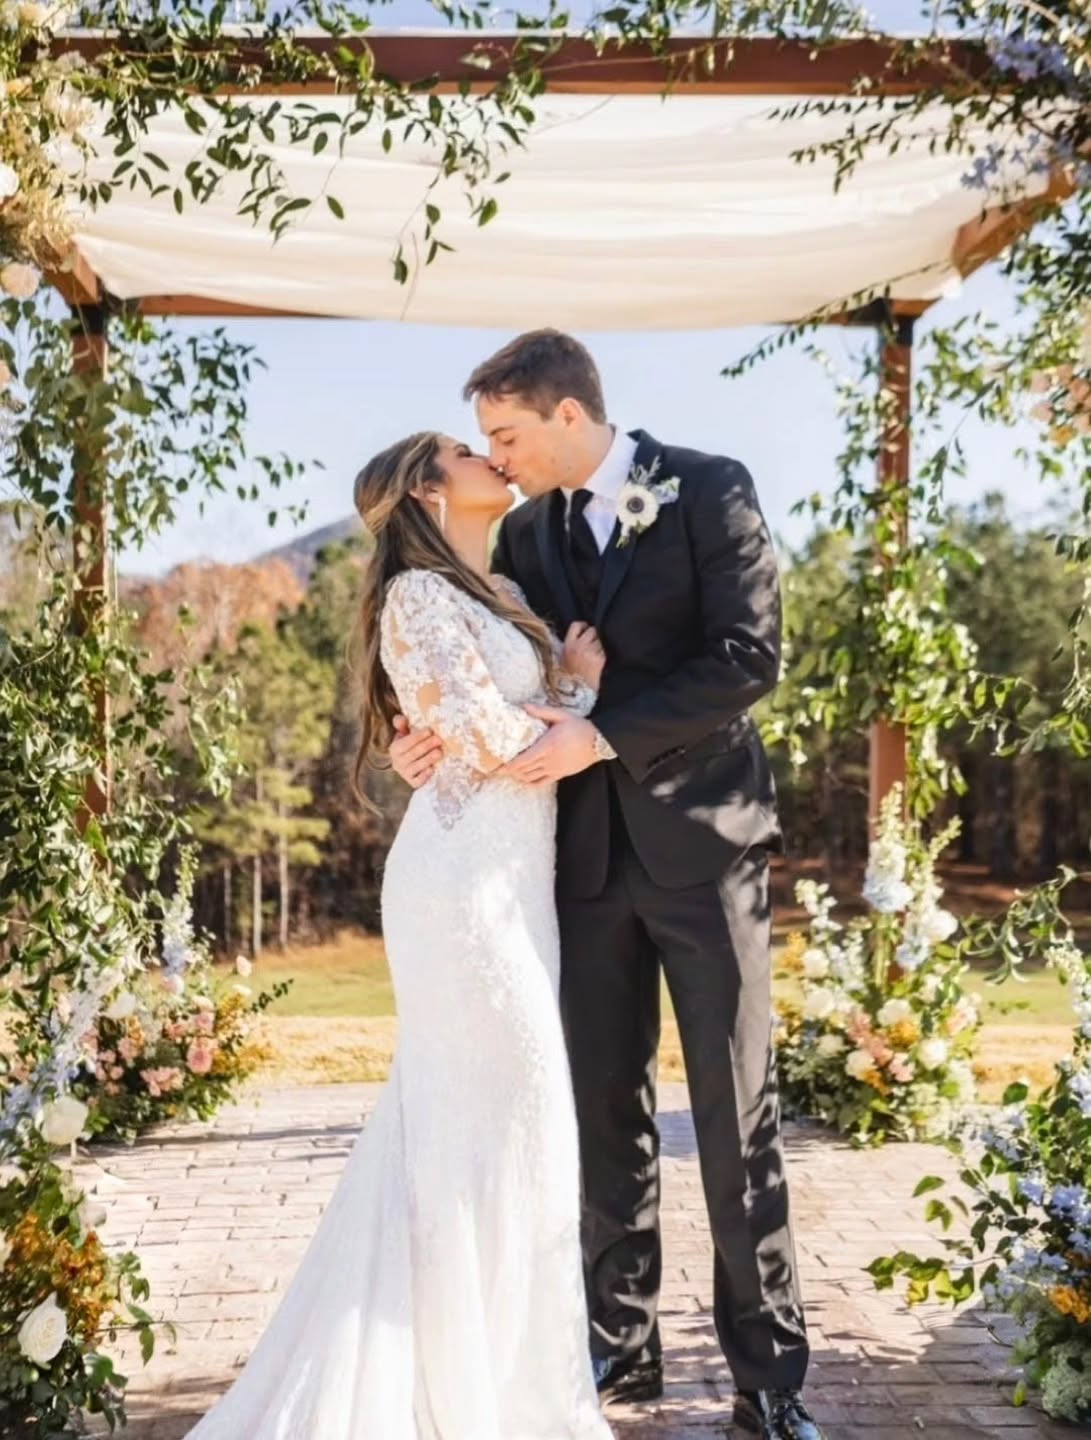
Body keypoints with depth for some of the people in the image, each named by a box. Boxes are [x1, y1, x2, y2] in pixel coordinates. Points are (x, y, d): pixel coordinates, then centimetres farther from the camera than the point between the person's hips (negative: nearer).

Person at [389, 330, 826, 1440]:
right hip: (587, 849, 5)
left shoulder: (708, 490, -4)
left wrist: (603, 735, -18)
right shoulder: (525, 533, 11)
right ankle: (622, 1348, 24)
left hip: (701, 838, -4)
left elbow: (749, 655, -13)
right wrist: (437, 734, -8)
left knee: (735, 1111, 1)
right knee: (605, 1109, 10)